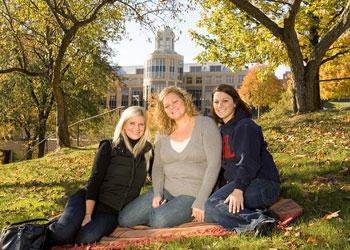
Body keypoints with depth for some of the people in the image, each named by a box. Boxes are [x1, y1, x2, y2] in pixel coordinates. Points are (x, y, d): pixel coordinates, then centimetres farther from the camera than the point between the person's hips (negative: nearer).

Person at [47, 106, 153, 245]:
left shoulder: (147, 151, 4)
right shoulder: (109, 147, -5)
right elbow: (94, 181, -10)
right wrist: (88, 215, -18)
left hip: (113, 212, 2)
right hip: (90, 201, -1)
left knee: (85, 239, -29)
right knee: (63, 234, -28)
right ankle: (45, 234, 6)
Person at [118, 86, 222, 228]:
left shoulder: (205, 124, -6)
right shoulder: (164, 133, 10)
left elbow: (214, 164, -13)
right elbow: (157, 167, 10)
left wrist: (200, 202, -18)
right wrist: (157, 193, -8)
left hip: (194, 194, -5)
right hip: (166, 190, 5)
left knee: (159, 221, -29)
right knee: (125, 220, -8)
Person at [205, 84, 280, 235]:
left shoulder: (246, 126, -9)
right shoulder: (223, 129, 19)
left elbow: (249, 162, -22)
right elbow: (224, 164, 18)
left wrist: (238, 189, -33)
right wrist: (223, 190, 7)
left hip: (262, 185, -9)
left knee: (211, 208, -27)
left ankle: (257, 221, -27)